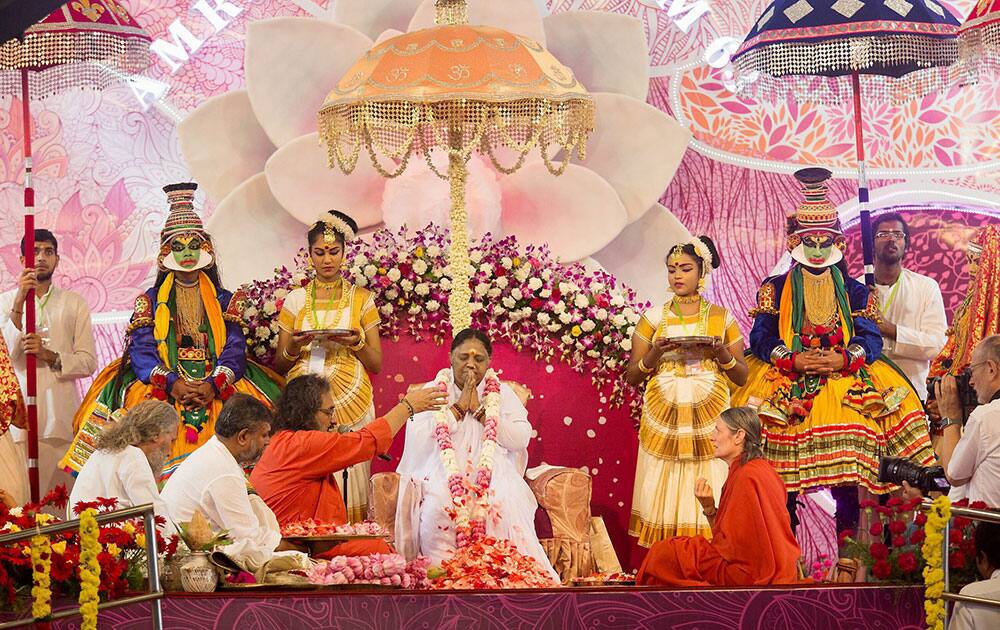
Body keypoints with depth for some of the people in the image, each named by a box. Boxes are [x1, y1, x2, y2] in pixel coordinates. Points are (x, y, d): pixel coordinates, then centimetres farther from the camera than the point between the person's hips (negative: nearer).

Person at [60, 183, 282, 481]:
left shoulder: (225, 301, 16)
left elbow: (234, 349, 4)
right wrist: (172, 383, -18)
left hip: (218, 386, 1)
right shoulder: (150, 301, 14)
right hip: (161, 384, -1)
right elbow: (141, 351, 1)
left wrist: (214, 384, -16)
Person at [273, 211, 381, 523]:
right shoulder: (295, 300, 11)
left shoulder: (362, 298, 9)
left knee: (348, 480, -7)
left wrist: (356, 343, -11)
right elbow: (279, 365, 13)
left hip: (349, 401, 0)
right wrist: (294, 347, -8)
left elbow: (376, 364, 8)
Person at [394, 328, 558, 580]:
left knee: (506, 503, -33)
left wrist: (479, 410, -5)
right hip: (442, 473, -1)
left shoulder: (502, 393, 16)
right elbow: (419, 438, -6)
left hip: (493, 473, 1)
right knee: (439, 504, -35)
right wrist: (460, 406, -7)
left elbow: (521, 439, -1)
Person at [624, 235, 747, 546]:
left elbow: (742, 376, 9)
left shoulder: (721, 318, 9)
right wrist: (655, 354, -9)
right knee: (663, 499, -4)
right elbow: (631, 376, 8)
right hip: (663, 421, 1)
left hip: (708, 422, -1)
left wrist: (722, 354, -10)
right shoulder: (653, 318, 9)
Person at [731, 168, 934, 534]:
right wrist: (793, 359, -14)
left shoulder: (855, 292, 15)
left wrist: (843, 359, -15)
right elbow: (761, 338, 3)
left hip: (845, 379, 1)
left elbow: (871, 339, 4)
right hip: (786, 380, 0)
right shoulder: (776, 289, 13)